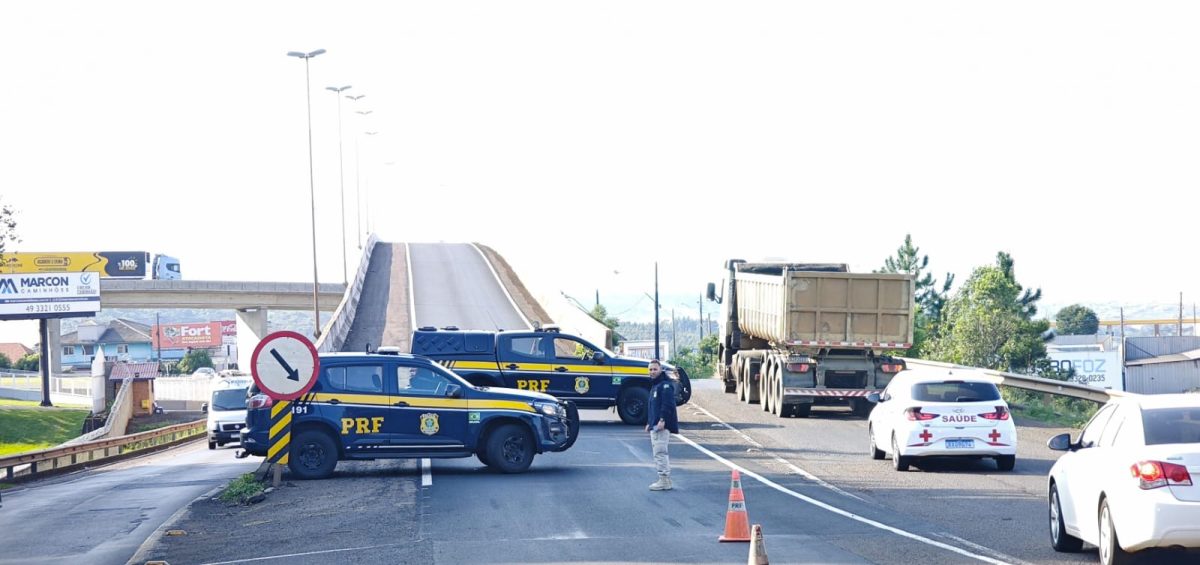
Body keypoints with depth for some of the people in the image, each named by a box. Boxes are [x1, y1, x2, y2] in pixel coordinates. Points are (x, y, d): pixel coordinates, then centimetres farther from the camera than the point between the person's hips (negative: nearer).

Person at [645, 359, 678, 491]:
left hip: (662, 426, -11)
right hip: (654, 426, 11)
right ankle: (666, 480, 17)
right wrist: (649, 422, 25)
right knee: (659, 452, 13)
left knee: (660, 452, -12)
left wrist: (662, 420, -29)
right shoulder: (654, 385, 22)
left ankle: (664, 481, -11)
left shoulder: (665, 385, -10)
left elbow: (668, 404, -22)